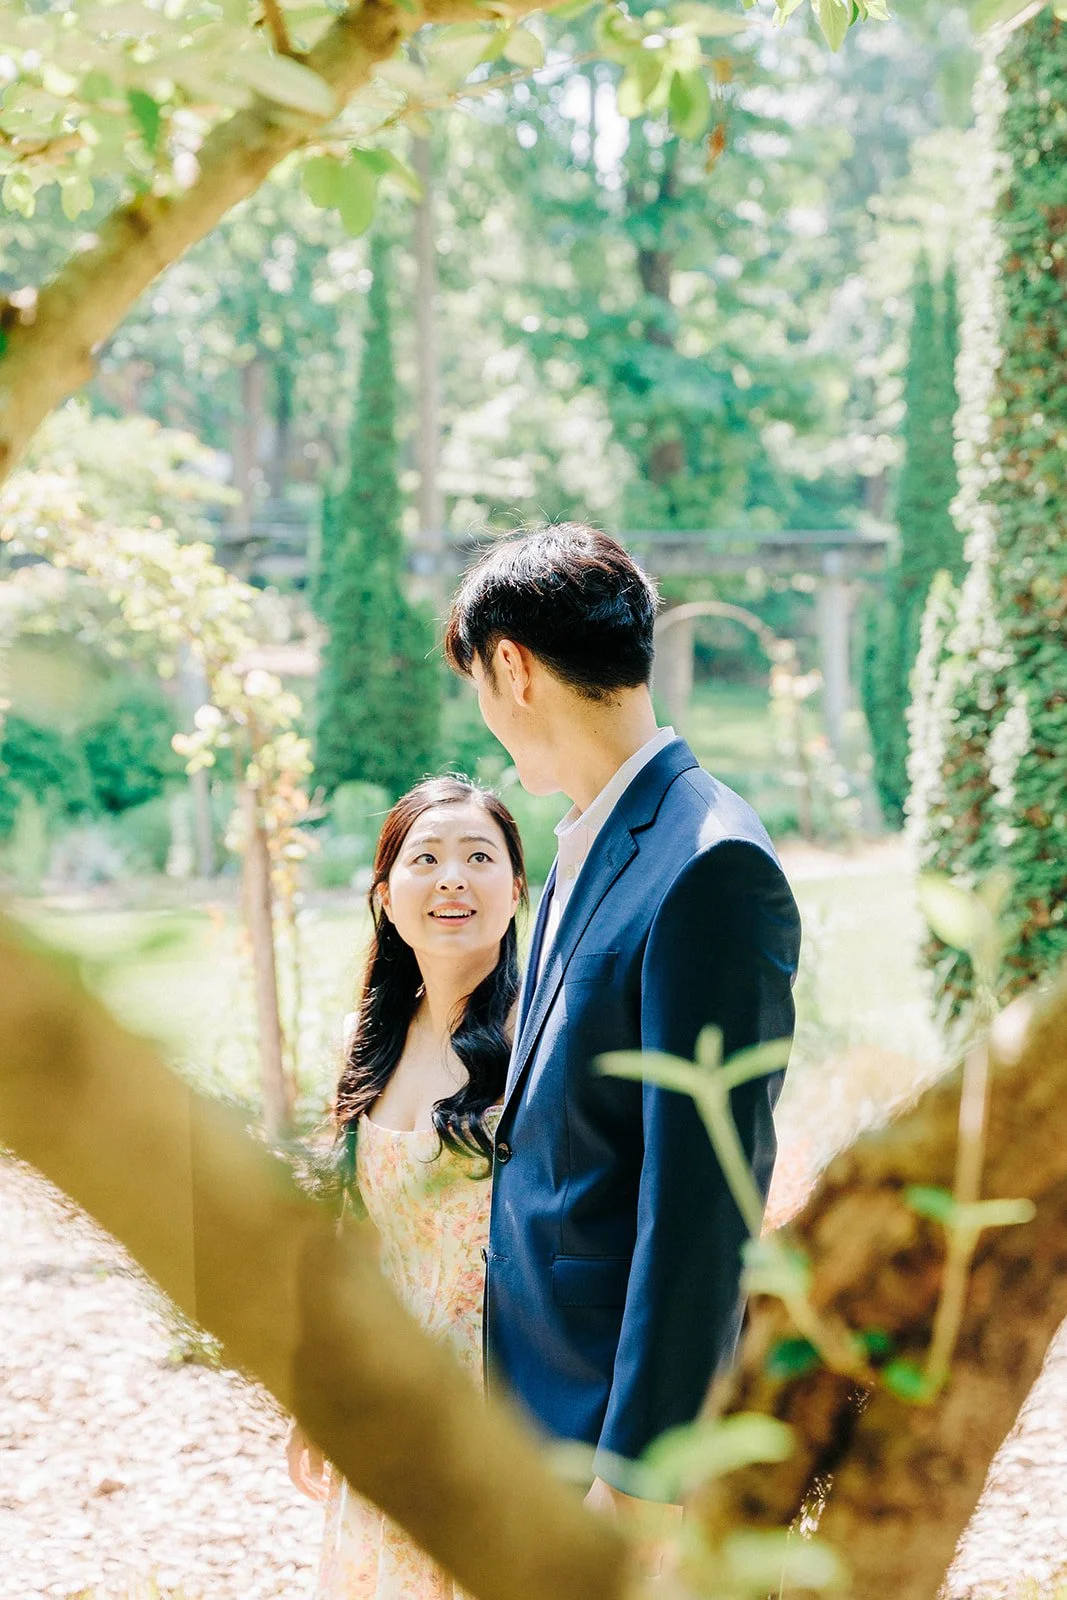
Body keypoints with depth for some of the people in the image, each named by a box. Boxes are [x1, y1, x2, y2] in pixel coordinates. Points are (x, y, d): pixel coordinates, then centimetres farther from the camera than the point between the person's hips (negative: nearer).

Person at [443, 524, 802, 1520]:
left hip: (621, 1399, -9)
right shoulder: (583, 848, 10)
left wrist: (637, 1465, -21)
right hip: (540, 1385, 9)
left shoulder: (711, 867, -19)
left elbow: (701, 1194, -22)